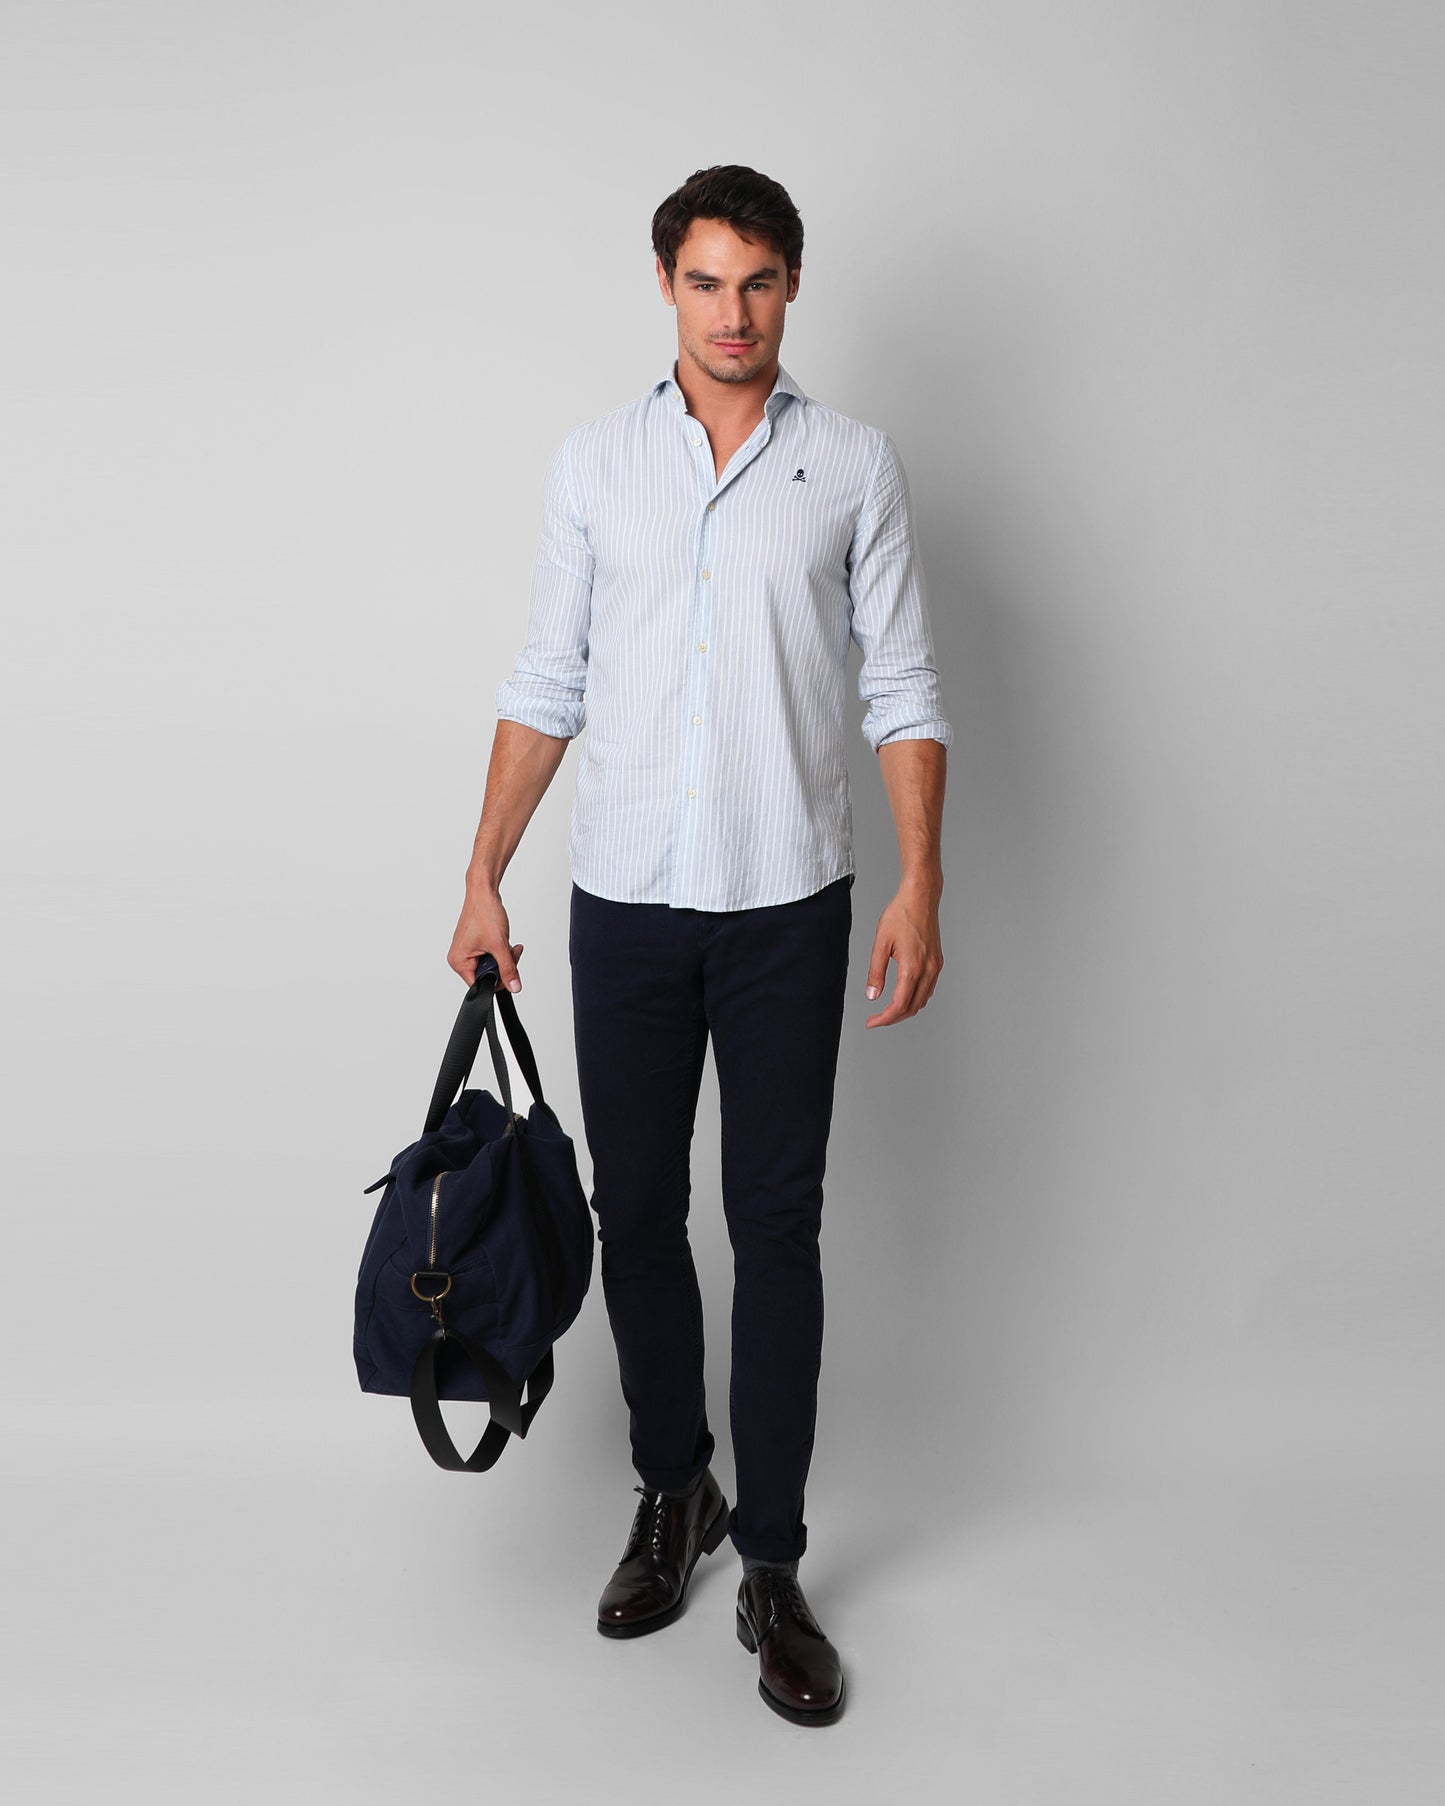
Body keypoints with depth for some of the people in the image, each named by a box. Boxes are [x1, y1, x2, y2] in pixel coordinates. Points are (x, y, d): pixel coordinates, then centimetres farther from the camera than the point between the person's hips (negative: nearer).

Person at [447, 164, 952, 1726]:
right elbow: (547, 687, 8)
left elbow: (903, 689, 1)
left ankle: (770, 1565, 14)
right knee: (635, 1211, 10)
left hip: (787, 904, -2)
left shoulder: (854, 466, 3)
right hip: (624, 897, 2)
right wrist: (483, 878, 4)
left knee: (775, 1226, 2)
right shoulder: (593, 462, 7)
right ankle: (671, 1494, 30)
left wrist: (922, 881, -9)